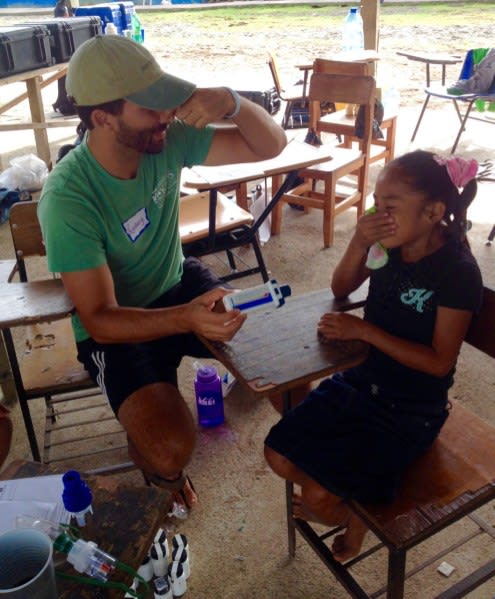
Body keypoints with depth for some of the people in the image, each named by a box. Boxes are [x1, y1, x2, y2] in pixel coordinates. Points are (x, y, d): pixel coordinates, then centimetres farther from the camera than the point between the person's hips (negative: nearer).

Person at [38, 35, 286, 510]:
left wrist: (231, 102, -31)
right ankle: (148, 455, 15)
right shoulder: (67, 199, -28)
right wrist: (186, 318, -43)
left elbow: (271, 144, -10)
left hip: (178, 285, 5)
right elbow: (99, 319, -27)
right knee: (172, 445, -24)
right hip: (115, 325, -5)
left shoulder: (167, 139, -14)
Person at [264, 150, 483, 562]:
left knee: (318, 495, -11)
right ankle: (344, 497, 26)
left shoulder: (458, 272, -23)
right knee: (280, 456, 0)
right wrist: (359, 242, -14)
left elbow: (440, 362, -20)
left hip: (412, 409, -6)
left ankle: (353, 516, 25)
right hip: (361, 380, 6)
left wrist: (364, 330, -25)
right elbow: (340, 289, 5)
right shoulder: (389, 245, -7)